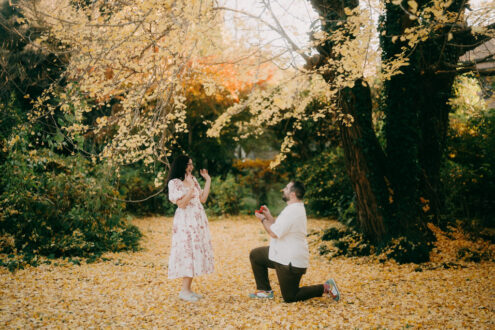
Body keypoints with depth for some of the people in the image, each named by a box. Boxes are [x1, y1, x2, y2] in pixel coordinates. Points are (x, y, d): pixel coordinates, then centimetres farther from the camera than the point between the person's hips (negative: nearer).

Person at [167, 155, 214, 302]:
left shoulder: (193, 179, 13)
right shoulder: (174, 182, -8)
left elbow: (202, 199, 9)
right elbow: (181, 203, -16)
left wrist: (208, 180, 10)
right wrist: (191, 188, -21)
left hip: (198, 221, 7)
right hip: (185, 222, -7)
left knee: (196, 252, 6)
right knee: (188, 252, -9)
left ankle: (188, 288, 13)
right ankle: (184, 290, -2)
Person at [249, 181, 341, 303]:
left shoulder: (292, 211, -25)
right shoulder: (296, 208, 9)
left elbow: (274, 233, -25)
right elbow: (280, 228, 18)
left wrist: (263, 219, -9)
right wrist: (269, 217, 9)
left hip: (291, 262, -10)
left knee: (290, 297, 0)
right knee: (255, 255, 15)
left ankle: (325, 288, 2)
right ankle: (265, 290, 21)